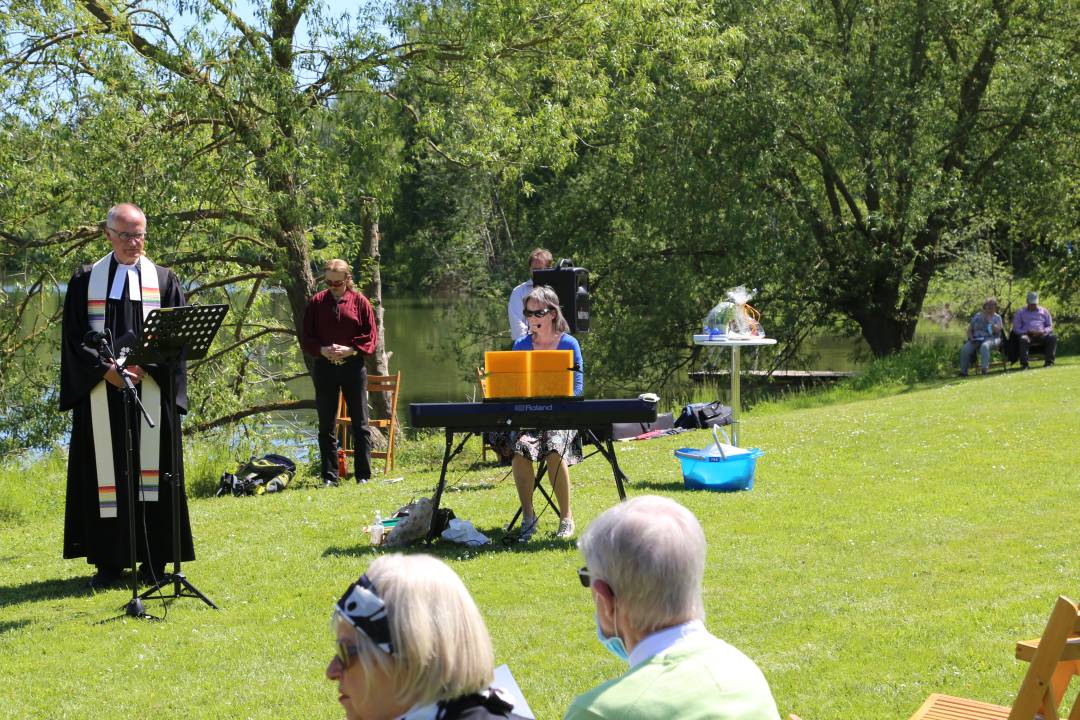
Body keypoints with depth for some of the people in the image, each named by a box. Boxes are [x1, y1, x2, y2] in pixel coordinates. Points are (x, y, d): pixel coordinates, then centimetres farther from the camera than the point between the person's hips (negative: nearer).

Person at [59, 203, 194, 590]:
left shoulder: (163, 281, 7)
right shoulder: (86, 280, 7)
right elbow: (73, 338, 2)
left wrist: (145, 367, -14)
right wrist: (104, 369, -12)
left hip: (151, 389, 0)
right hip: (100, 391, 0)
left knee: (150, 469, 1)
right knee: (105, 471, 1)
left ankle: (153, 560, 6)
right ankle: (109, 562, 5)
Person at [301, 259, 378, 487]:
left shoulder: (359, 301, 1)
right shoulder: (316, 302, 4)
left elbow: (371, 336, -1)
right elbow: (306, 337, 5)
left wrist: (350, 350, -15)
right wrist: (322, 350, -13)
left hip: (353, 367, -1)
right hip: (324, 367, 1)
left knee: (360, 423, 2)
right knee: (326, 425, 4)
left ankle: (363, 475, 8)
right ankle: (329, 476, 10)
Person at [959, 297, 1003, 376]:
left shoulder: (997, 317, 12)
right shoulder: (977, 316, 20)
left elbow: (997, 330, -6)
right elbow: (969, 329, 16)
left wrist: (989, 320, -12)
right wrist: (971, 338, -3)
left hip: (991, 338, -3)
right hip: (976, 339, 3)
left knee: (984, 346, -41)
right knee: (964, 349, -27)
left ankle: (984, 368, -46)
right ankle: (963, 372, -24)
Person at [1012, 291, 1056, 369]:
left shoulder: (1044, 311, 21)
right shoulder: (1020, 312, 16)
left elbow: (1050, 327, 16)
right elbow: (1016, 329, 8)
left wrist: (1043, 331, -7)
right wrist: (1027, 332, -11)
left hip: (1042, 334, 2)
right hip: (1027, 334, -2)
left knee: (1053, 337, -30)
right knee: (1023, 339, -38)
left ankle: (1048, 361, -27)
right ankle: (1024, 364, -38)